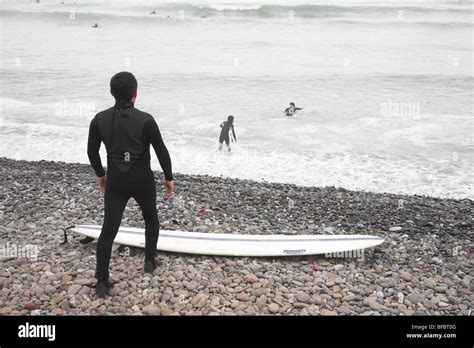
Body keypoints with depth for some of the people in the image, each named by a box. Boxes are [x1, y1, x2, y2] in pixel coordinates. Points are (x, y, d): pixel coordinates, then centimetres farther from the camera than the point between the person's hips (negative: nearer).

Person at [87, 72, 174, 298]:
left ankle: (102, 282, 6)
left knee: (108, 229, 6)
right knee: (151, 218, 25)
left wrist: (100, 174, 21)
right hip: (142, 179, -2)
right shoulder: (145, 119, -14)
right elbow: (161, 151, -10)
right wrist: (169, 177, 4)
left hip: (115, 180, 2)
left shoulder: (100, 119, -4)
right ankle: (150, 261, 32)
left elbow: (92, 151, 5)